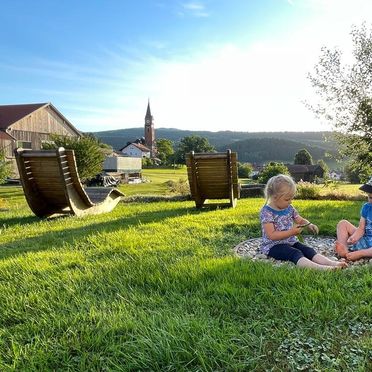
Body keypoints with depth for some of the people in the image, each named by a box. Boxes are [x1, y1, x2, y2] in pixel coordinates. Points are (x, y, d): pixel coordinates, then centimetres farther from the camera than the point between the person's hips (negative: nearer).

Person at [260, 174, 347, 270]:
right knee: (295, 253, -32)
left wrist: (309, 225, -2)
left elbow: (300, 220, 21)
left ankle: (334, 263, -36)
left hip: (291, 242, 7)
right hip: (274, 246, -7)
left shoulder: (289, 208, 7)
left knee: (309, 250, -18)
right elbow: (272, 235, -21)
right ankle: (320, 268, -52)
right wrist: (292, 232, -23)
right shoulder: (266, 212, -16)